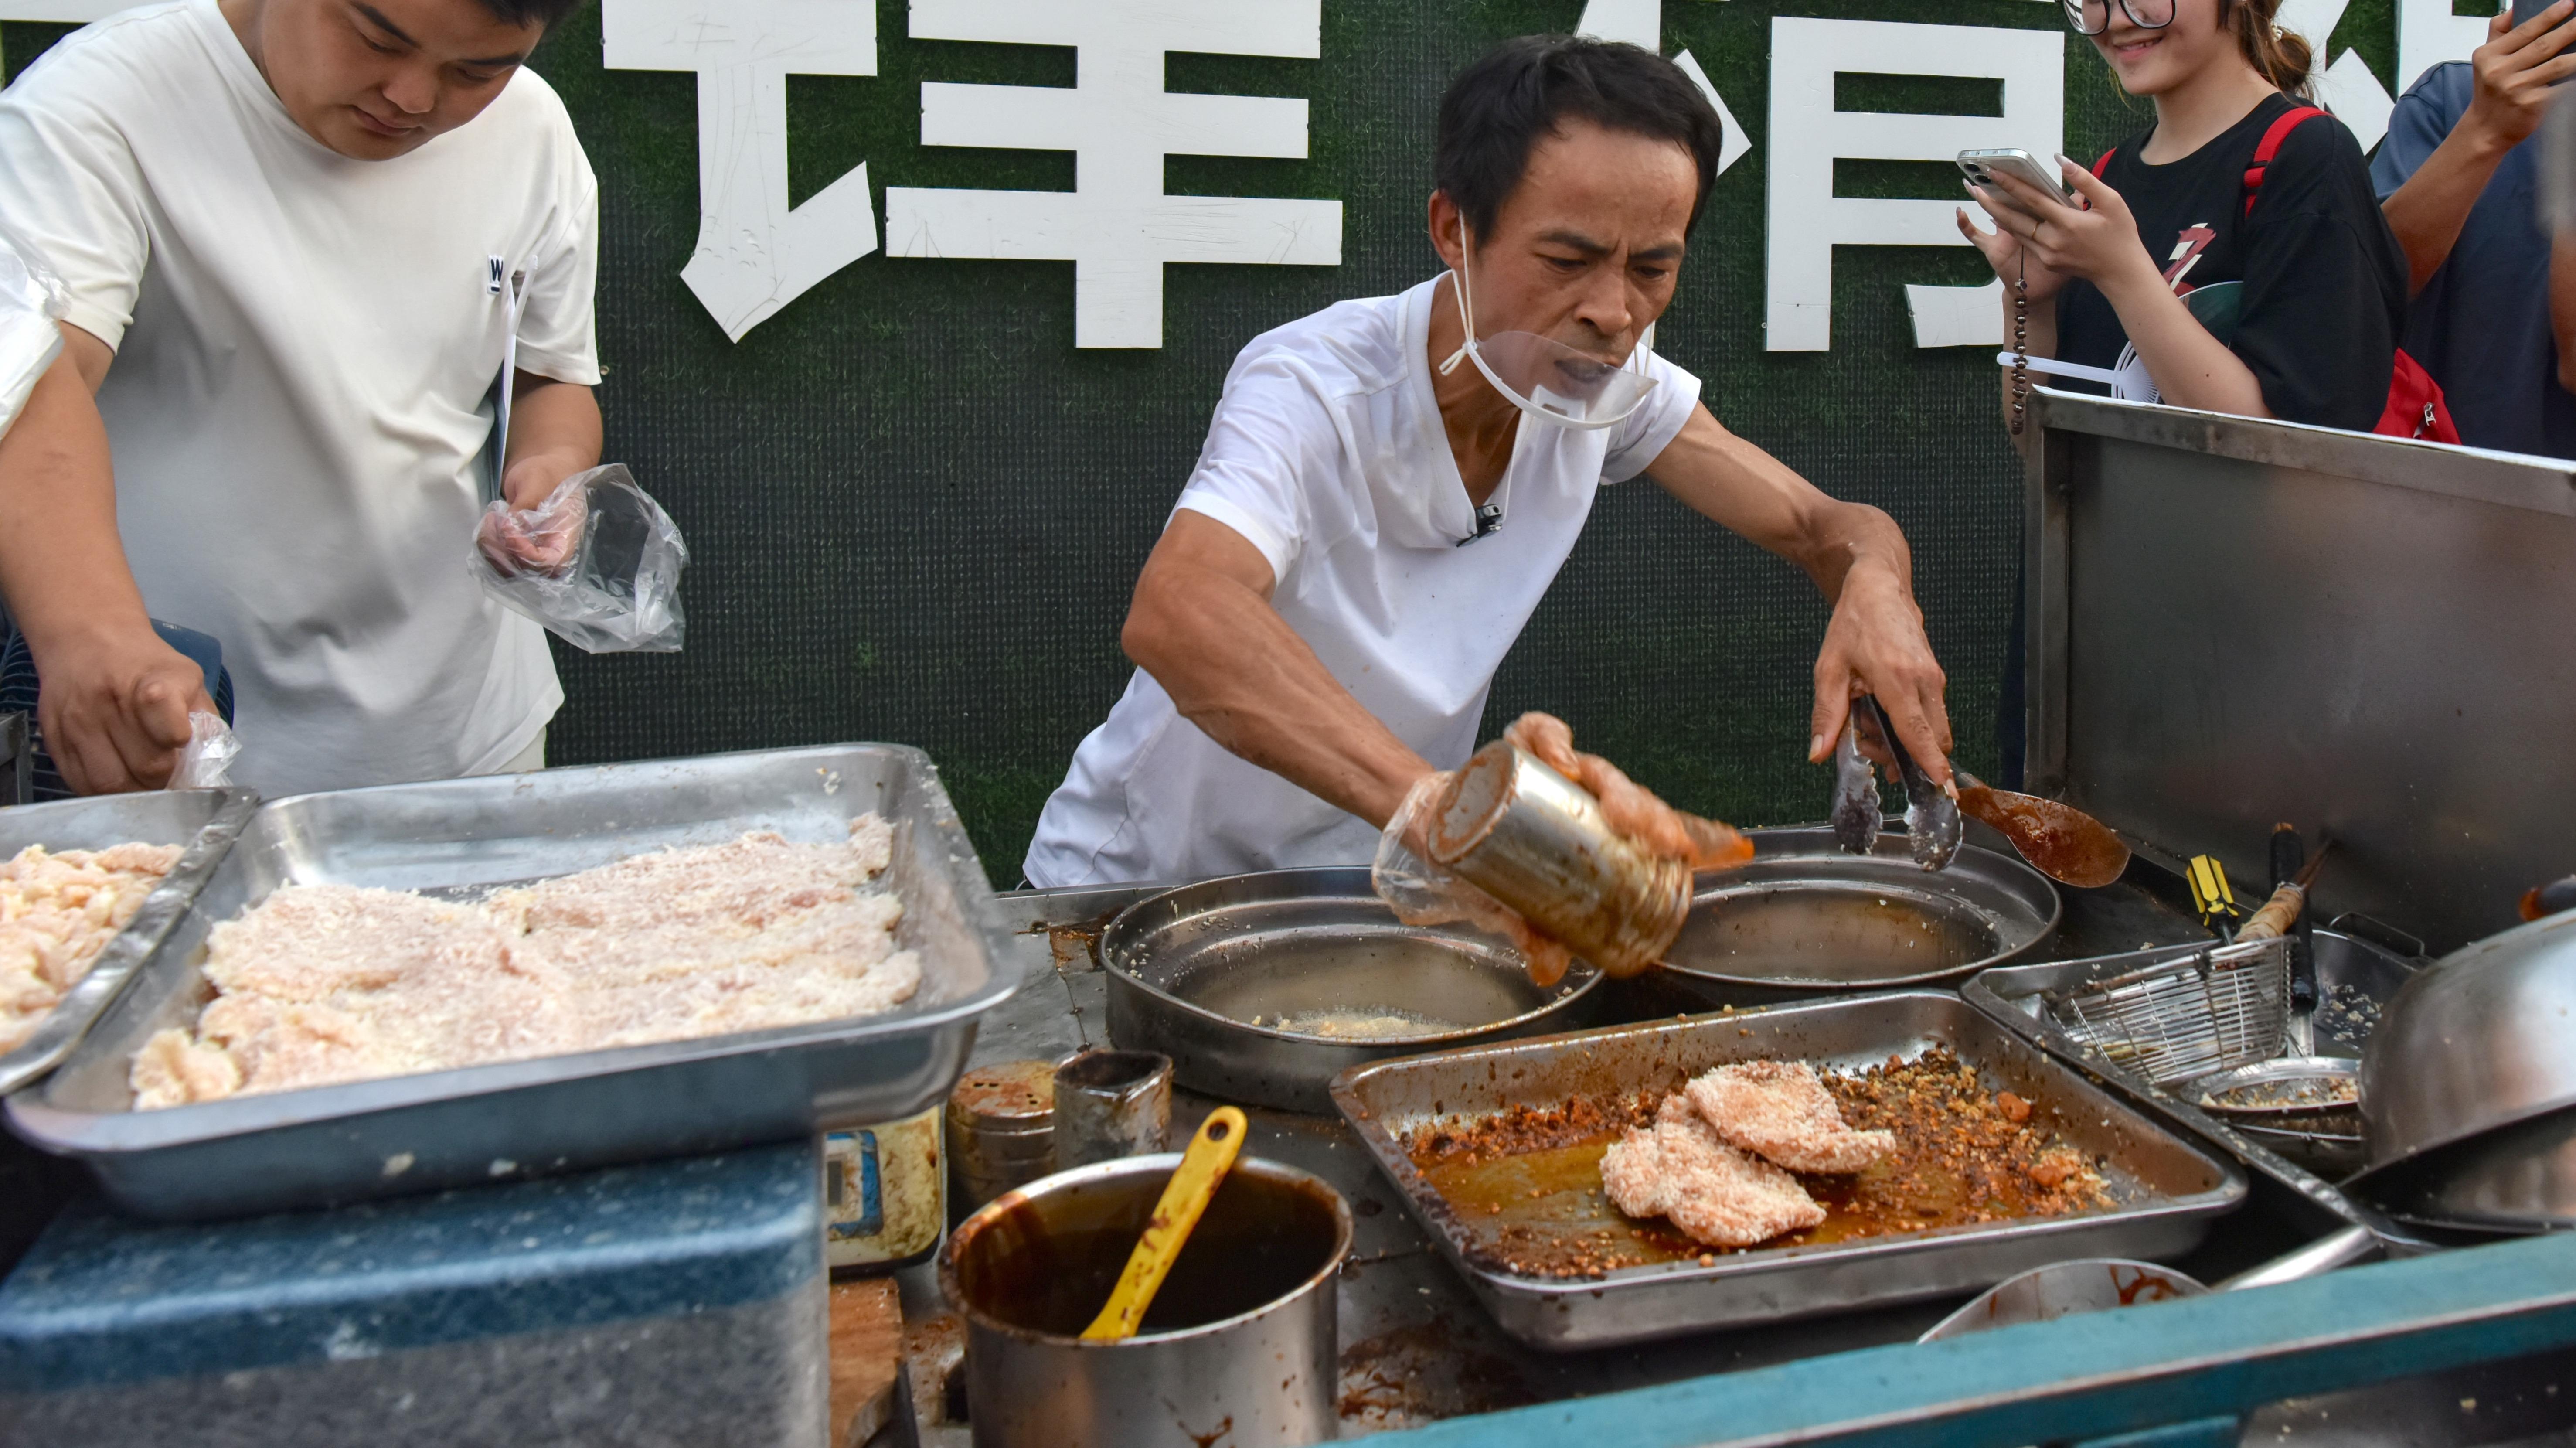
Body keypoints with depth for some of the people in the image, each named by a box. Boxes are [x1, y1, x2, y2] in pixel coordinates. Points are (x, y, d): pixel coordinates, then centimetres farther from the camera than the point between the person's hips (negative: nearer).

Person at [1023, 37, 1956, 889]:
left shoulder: (1610, 382, -9)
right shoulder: (1312, 388, -29)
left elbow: (1824, 528, -4)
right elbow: (1174, 614, -47)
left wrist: (1874, 582, -31)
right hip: (1139, 888, -3)